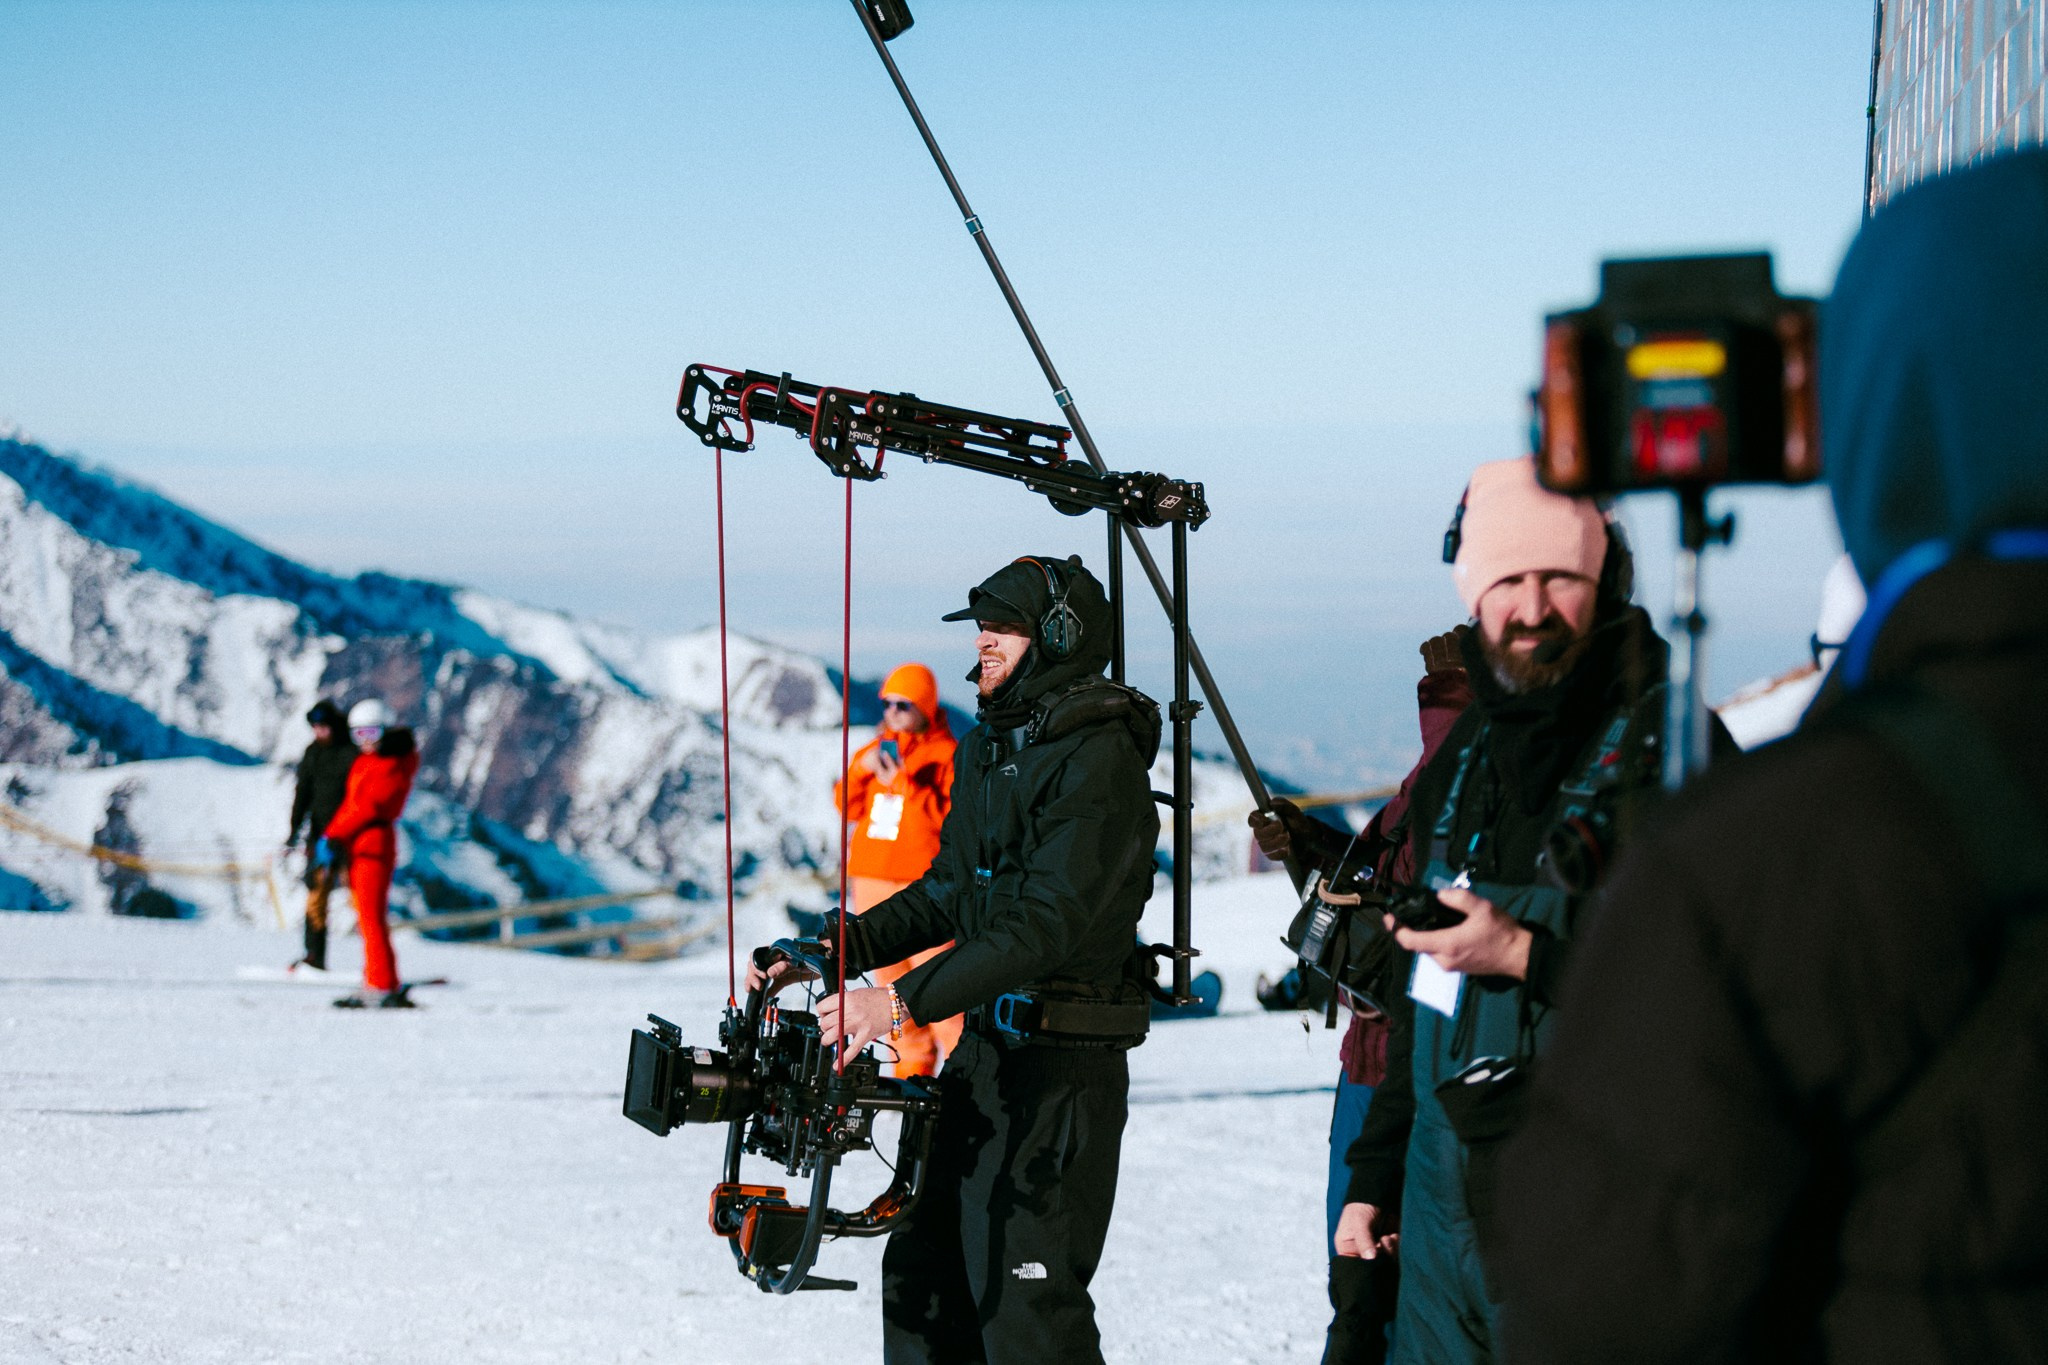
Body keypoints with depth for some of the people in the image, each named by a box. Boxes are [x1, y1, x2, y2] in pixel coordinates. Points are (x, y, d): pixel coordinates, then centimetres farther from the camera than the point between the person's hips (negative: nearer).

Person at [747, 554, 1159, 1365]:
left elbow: (1047, 924, -25)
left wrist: (906, 1000, -32)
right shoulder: (987, 749, 14)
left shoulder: (1100, 765, -16)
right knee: (921, 1275, 13)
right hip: (984, 1047, 9)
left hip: (1063, 1068, -9)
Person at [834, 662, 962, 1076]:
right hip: (871, 879, 6)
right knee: (889, 976, 6)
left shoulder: (945, 754, -2)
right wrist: (860, 771, -2)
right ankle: (912, 1063, 13)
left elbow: (951, 816, -11)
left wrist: (903, 785, -17)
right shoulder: (875, 750, 16)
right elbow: (848, 809, 15)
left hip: (920, 882, -6)